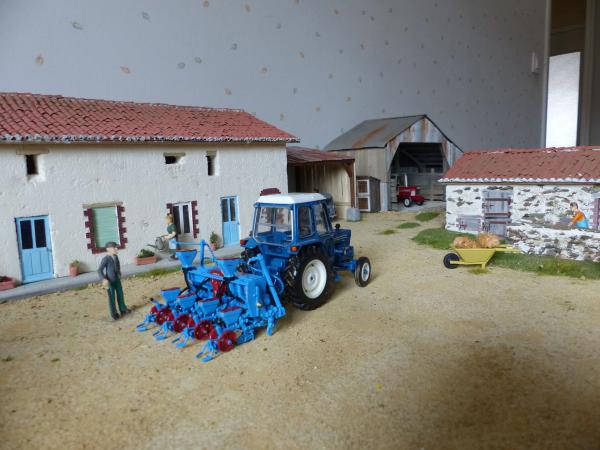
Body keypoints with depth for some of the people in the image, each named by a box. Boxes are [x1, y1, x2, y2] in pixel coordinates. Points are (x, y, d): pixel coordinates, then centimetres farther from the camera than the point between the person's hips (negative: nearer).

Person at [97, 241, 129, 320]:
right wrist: (104, 279, -28)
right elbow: (99, 270, -20)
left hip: (117, 279, 7)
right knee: (111, 297, 4)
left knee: (120, 294, 15)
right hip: (109, 281, -7)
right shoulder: (106, 259, -20)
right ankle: (114, 314, 17)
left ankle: (123, 309, 30)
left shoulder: (116, 257, 2)